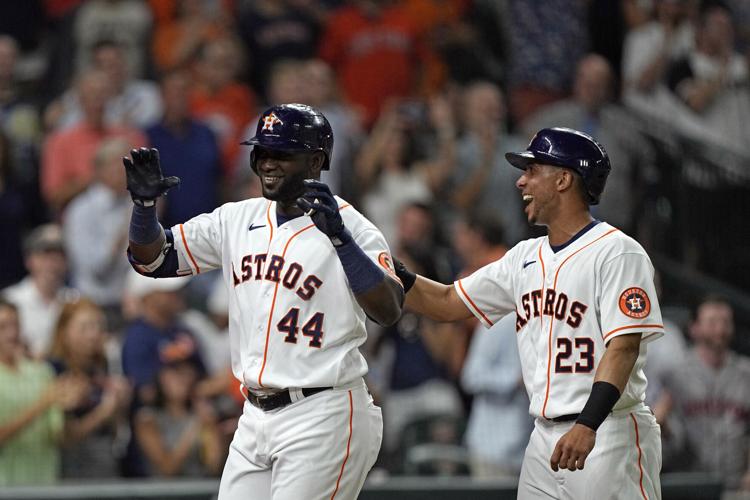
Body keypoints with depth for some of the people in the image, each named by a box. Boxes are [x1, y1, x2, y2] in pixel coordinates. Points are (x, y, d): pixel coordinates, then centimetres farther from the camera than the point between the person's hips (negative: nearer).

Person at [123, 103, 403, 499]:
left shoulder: (349, 225, -8)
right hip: (254, 419, 7)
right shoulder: (237, 219, 10)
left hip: (323, 420, -7)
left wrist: (339, 237, -31)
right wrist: (144, 203, -7)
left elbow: (389, 310, -21)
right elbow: (152, 259, 12)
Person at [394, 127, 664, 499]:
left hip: (608, 434, -7)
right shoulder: (525, 258, 16)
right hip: (545, 441, 8)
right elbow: (446, 304, 20)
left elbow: (624, 346, -18)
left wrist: (587, 425, -30)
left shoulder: (617, 252, -8)